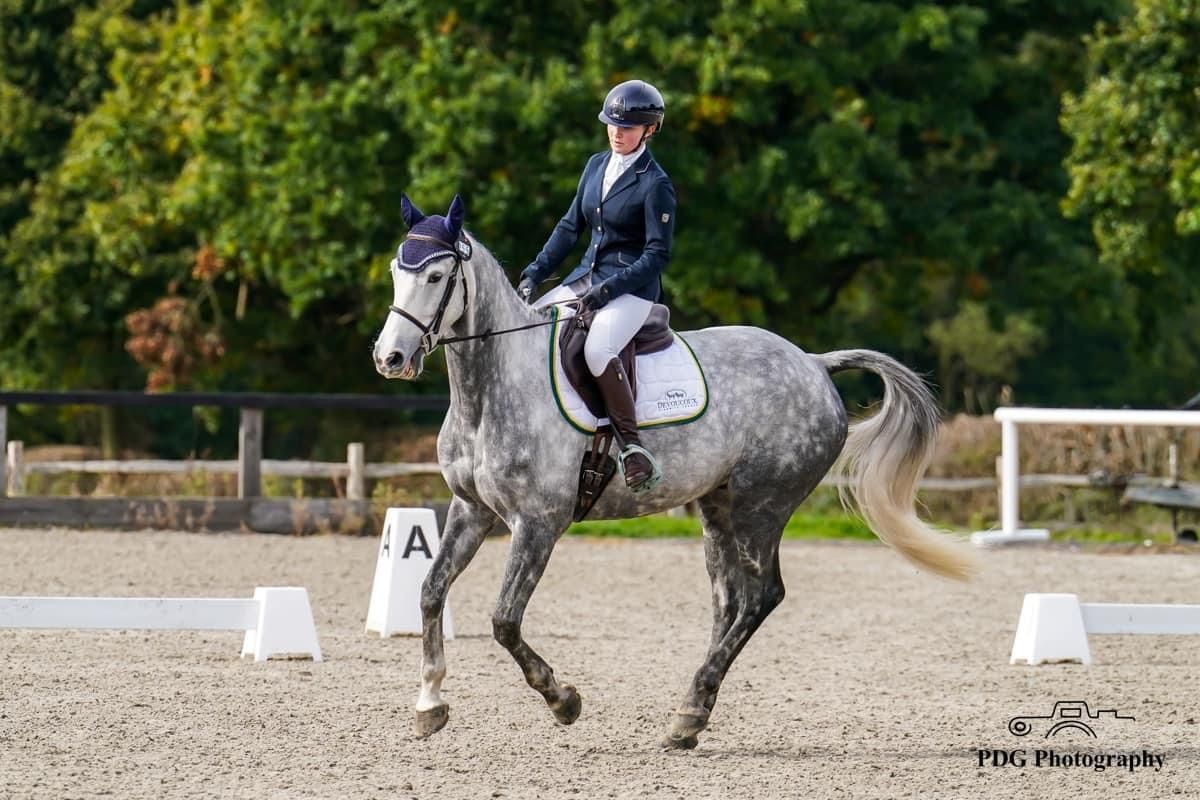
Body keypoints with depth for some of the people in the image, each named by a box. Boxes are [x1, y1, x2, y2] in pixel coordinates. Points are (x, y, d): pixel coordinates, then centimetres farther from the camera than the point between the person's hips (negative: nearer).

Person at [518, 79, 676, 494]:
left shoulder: (655, 185, -12)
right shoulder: (597, 165, 10)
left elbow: (657, 254, -14)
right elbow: (571, 226, 17)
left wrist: (607, 289, -22)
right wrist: (535, 273, 8)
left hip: (632, 286, -8)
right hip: (587, 276, 8)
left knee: (597, 350, -34)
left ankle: (633, 447, -29)